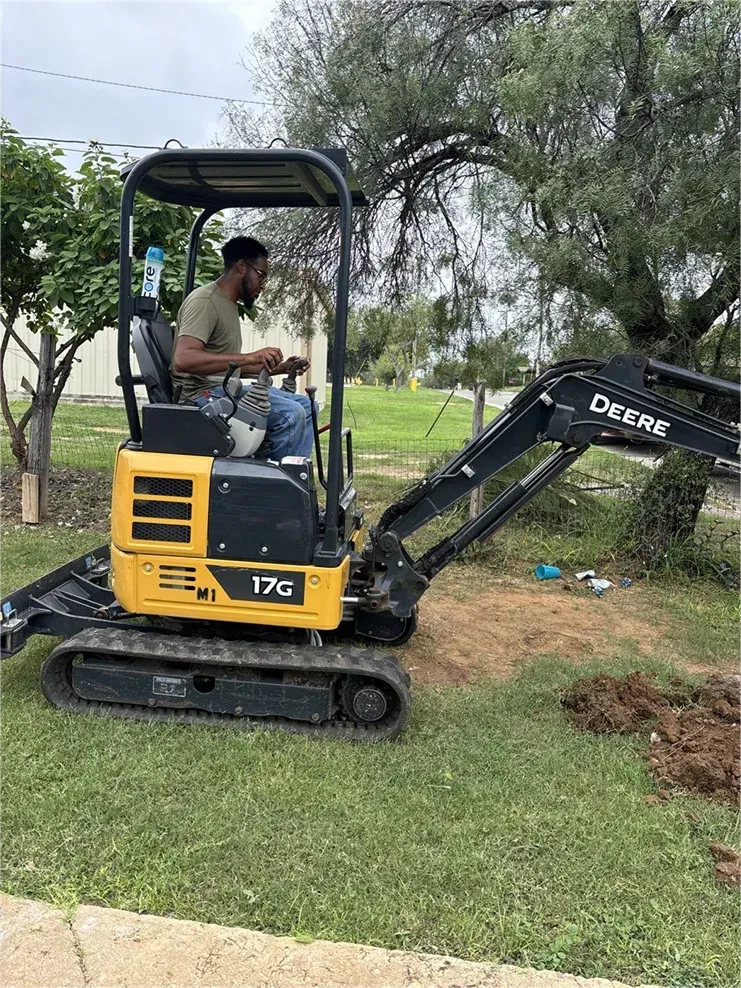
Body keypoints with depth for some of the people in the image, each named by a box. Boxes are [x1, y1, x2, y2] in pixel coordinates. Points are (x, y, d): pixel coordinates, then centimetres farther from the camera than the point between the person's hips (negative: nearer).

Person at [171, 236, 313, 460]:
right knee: (290, 415, -25)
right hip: (203, 393, -10)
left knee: (305, 406, 9)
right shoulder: (204, 301, -12)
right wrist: (249, 357, -33)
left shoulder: (229, 305, 19)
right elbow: (183, 359, -27)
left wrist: (279, 367, 15)